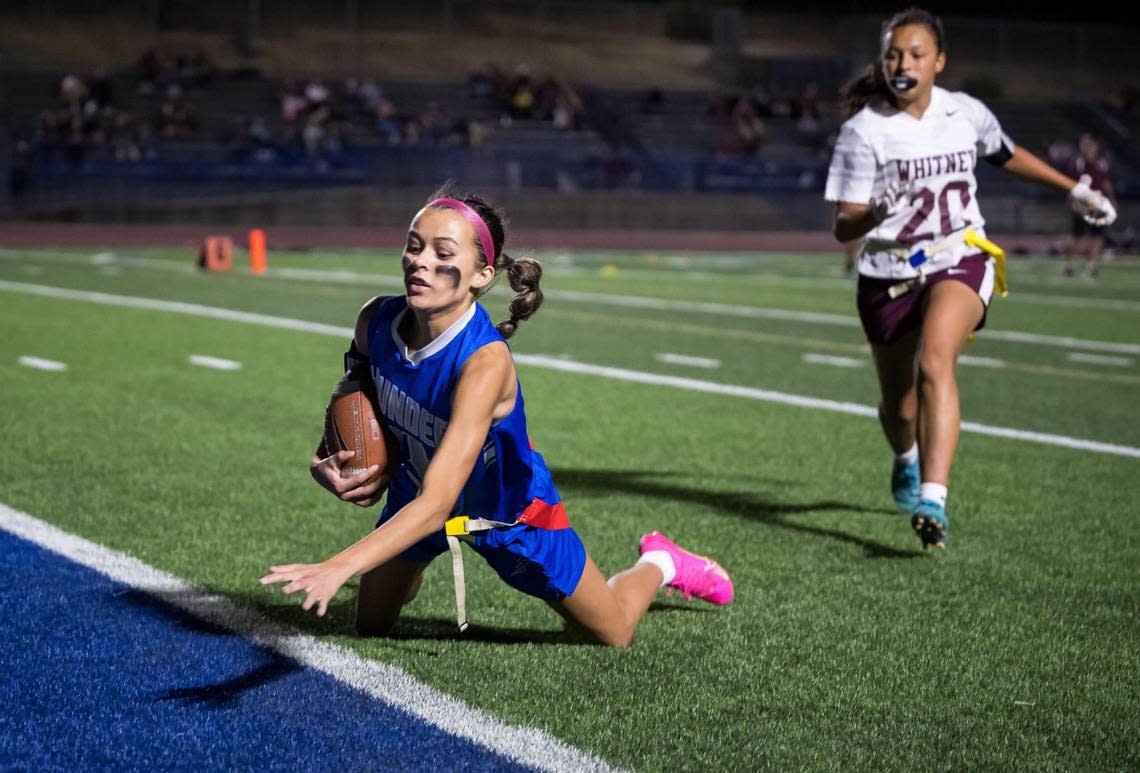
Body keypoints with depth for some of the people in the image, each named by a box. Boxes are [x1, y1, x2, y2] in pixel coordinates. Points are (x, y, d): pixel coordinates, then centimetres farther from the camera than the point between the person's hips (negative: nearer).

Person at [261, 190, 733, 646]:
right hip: (416, 490, 4)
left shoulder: (485, 363, -42)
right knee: (369, 630, 19)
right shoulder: (376, 322, -24)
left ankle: (659, 564, 44)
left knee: (614, 635, 12)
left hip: (509, 512, -4)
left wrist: (338, 567, -58)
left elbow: (435, 506, -48)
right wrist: (327, 464, -22)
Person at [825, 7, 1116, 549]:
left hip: (959, 263, 0)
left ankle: (932, 501, -37)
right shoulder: (864, 130, -10)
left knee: (934, 363, -29)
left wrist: (1075, 190, 28)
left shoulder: (967, 114, -1)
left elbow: (1008, 156, 22)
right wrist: (878, 212, -35)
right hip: (889, 275, 0)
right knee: (900, 407, 11)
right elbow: (843, 227, -13)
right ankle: (907, 456, 50)